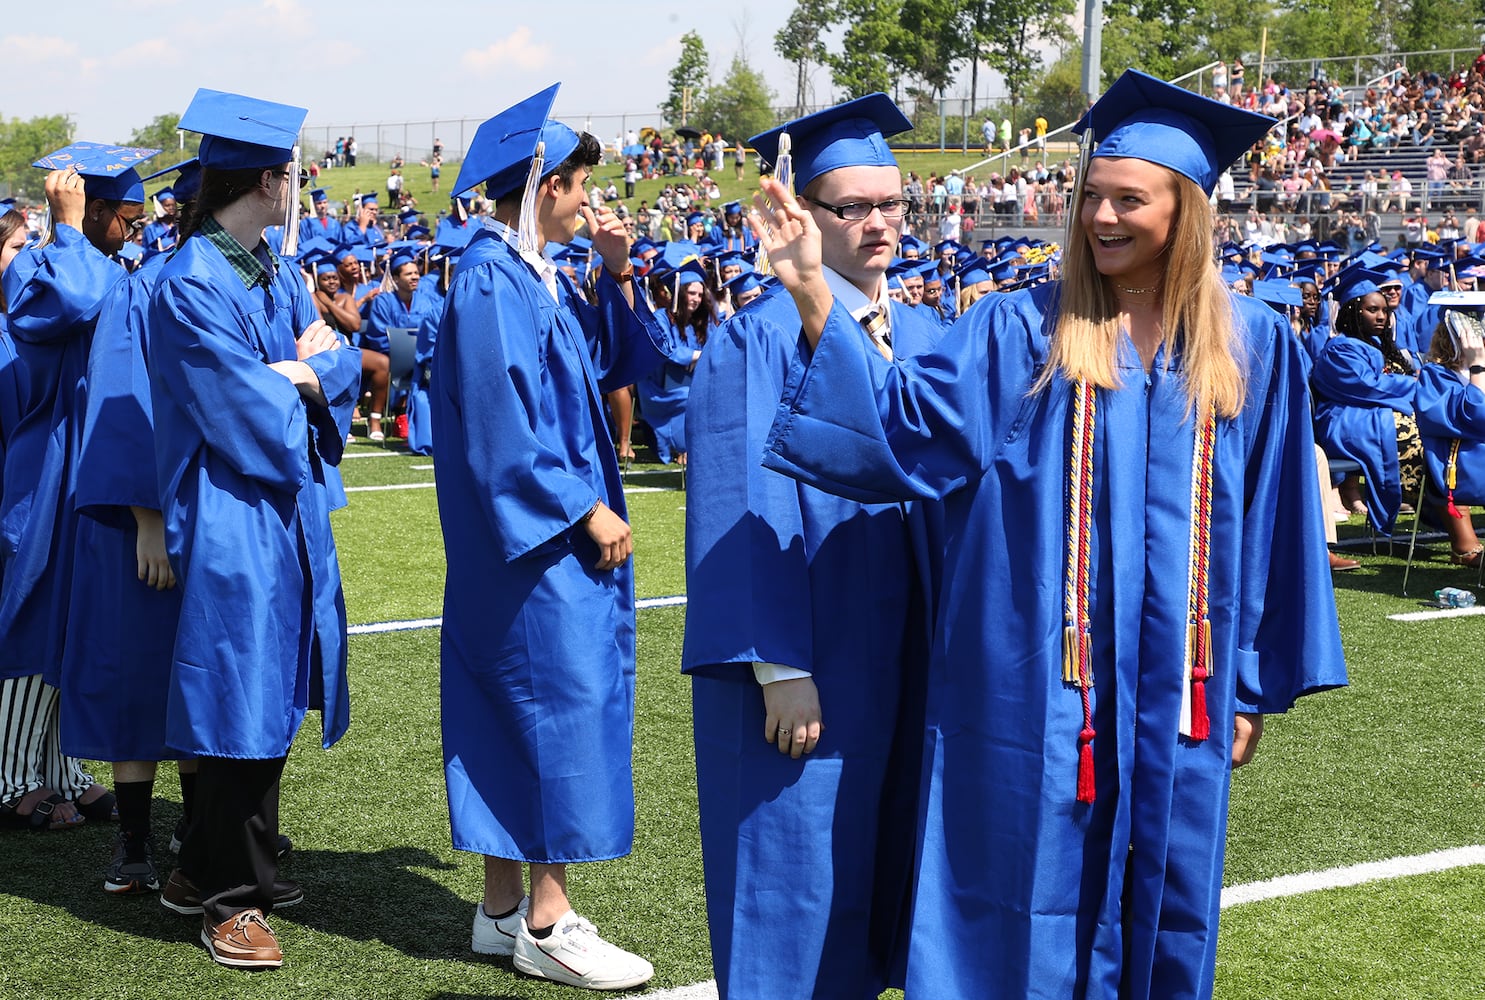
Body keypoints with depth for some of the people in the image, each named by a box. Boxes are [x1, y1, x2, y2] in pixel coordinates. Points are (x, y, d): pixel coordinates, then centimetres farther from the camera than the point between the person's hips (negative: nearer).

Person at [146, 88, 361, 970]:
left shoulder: (276, 270, 12)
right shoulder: (191, 287, -15)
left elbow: (344, 362, 10)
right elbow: (246, 411, -19)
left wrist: (303, 370, -10)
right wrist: (305, 373, -2)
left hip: (290, 509, 9)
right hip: (234, 522, -9)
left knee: (273, 696, 12)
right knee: (242, 698, -3)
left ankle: (206, 871, 25)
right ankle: (230, 898, 9)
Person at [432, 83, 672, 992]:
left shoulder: (539, 279, 13)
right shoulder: (490, 283, -16)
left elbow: (609, 365, 17)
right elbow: (502, 420, -21)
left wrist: (618, 275, 5)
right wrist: (585, 509, -17)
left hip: (558, 533, 10)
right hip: (534, 539, -10)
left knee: (516, 711, 12)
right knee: (562, 699, -6)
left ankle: (505, 908, 19)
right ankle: (546, 924, 1)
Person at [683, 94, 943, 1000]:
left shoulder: (924, 339, 10)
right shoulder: (762, 339, -12)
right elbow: (754, 516, -16)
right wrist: (781, 669, -20)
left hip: (907, 652, 7)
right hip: (804, 656, -7)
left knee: (881, 857, 15)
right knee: (793, 860, 2)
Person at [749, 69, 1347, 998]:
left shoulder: (1252, 346, 4)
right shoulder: (1021, 330, -1)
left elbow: (1270, 523, 8)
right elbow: (905, 420, -12)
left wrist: (1254, 684, 7)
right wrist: (812, 291, -23)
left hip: (1174, 682, 2)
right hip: (1041, 680, -2)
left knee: (1165, 904, 11)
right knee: (1029, 895, 4)